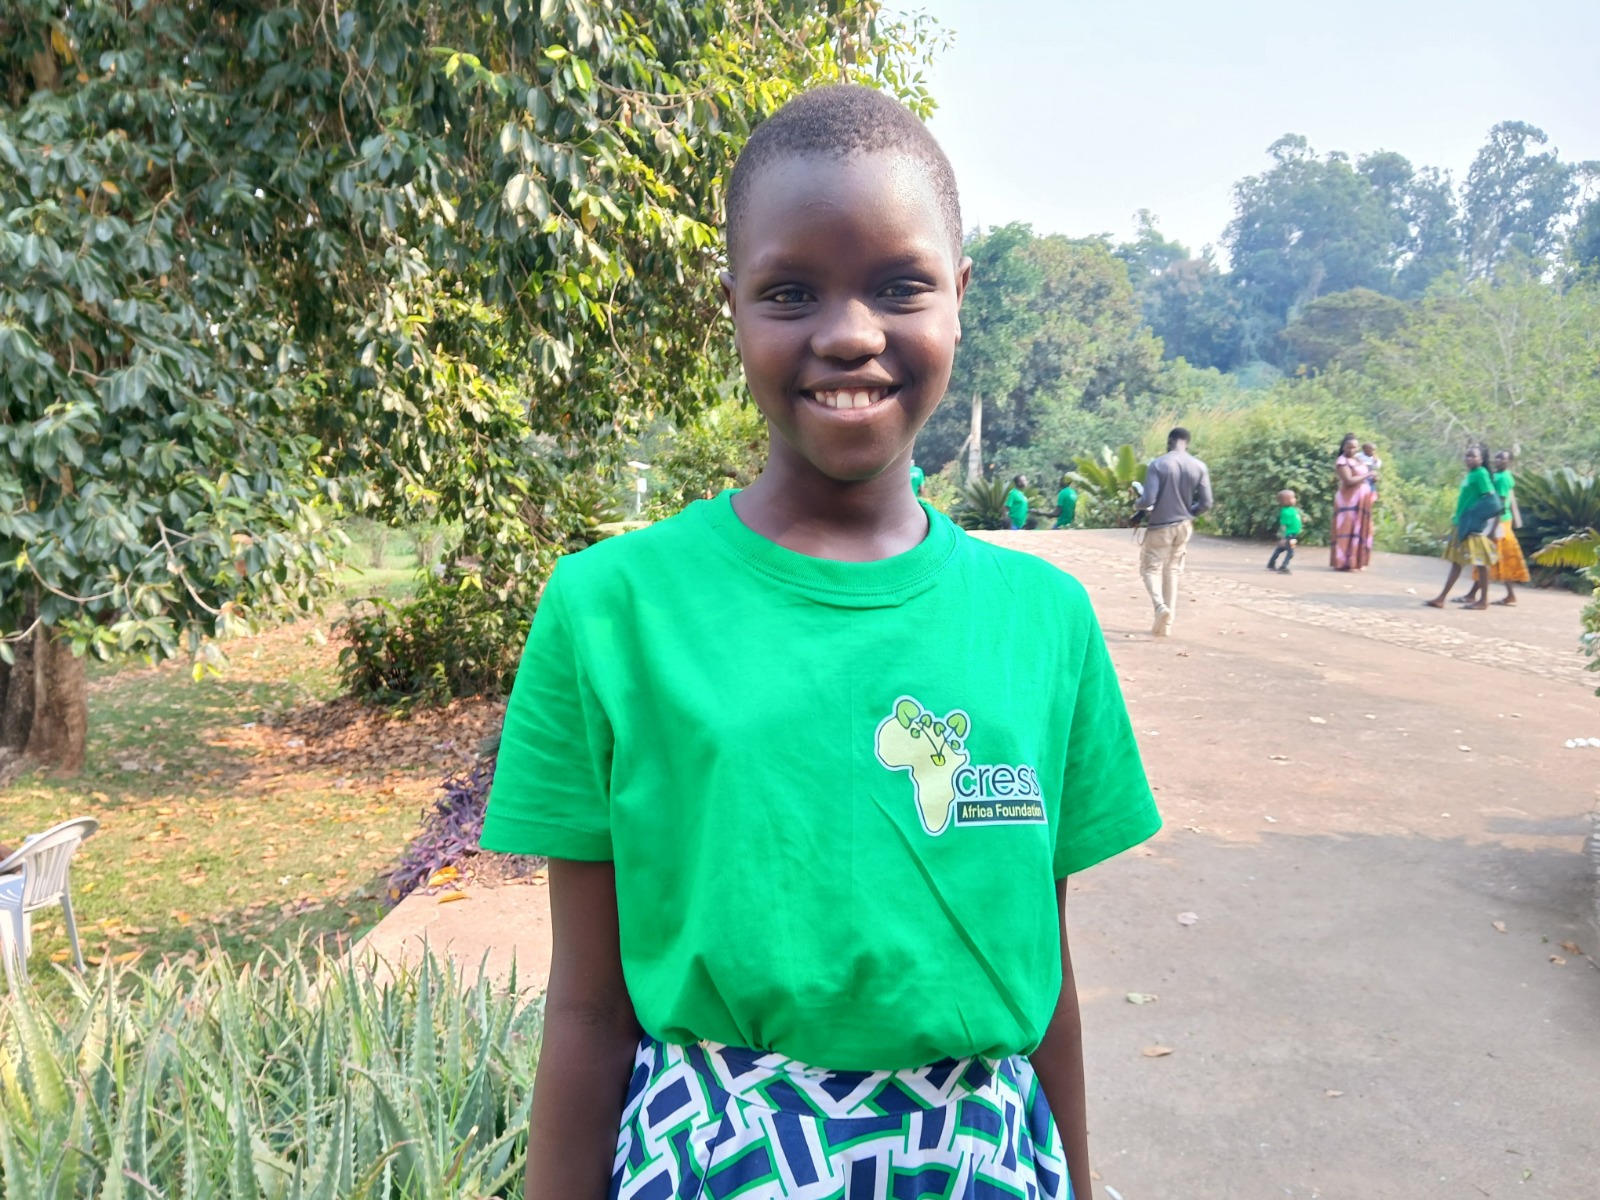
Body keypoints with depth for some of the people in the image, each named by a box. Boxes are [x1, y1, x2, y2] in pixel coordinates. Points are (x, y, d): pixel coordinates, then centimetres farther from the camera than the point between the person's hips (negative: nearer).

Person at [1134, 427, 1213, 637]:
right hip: (1184, 526, 4)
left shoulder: (1157, 464, -14)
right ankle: (1166, 624, 13)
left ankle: (1160, 606, -19)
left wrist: (1137, 505, 4)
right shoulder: (1199, 467, -3)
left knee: (1151, 568, 9)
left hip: (1159, 526, -4)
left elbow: (1148, 500, -19)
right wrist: (1189, 513, 15)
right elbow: (1206, 502, -3)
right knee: (1172, 572, 14)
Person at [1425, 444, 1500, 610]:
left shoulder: (1481, 474, -11)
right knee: (1456, 560, 8)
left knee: (1480, 562, -1)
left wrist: (1492, 527, -19)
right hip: (1463, 524, 9)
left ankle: (1483, 600, 6)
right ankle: (1441, 598, 8)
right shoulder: (1470, 475, 14)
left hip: (1475, 526, -9)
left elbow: (1491, 500, -15)